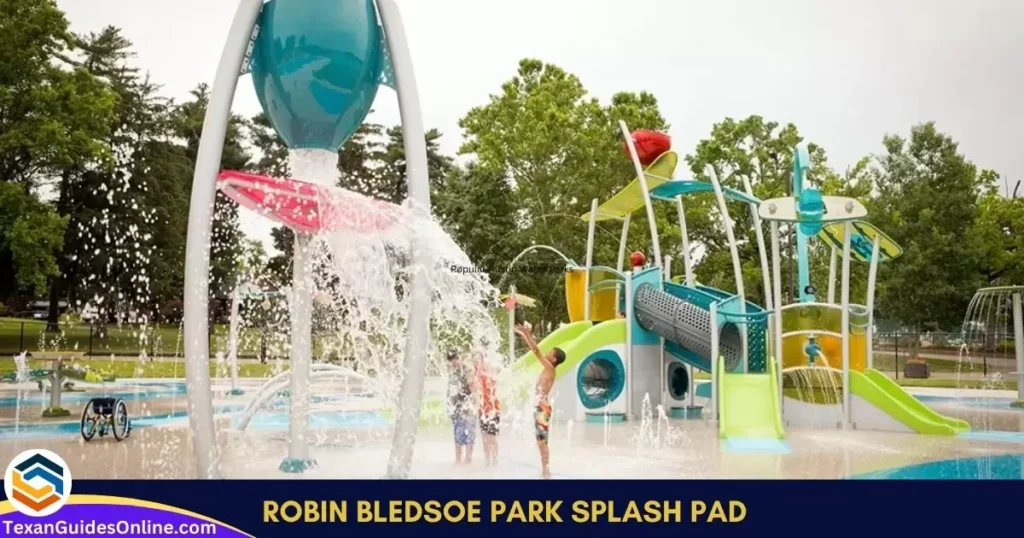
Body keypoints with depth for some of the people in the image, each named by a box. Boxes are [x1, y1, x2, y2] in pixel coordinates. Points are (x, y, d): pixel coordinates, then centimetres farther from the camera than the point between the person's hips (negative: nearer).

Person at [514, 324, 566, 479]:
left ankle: (546, 471, -8)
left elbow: (537, 351, -17)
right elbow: (536, 351, 20)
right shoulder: (547, 368, 14)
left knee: (542, 440, -9)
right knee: (540, 440, 11)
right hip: (539, 407, 9)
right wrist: (525, 335, 18)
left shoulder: (550, 368, -10)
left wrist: (527, 334, -14)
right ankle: (544, 470, 14)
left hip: (543, 408, -9)